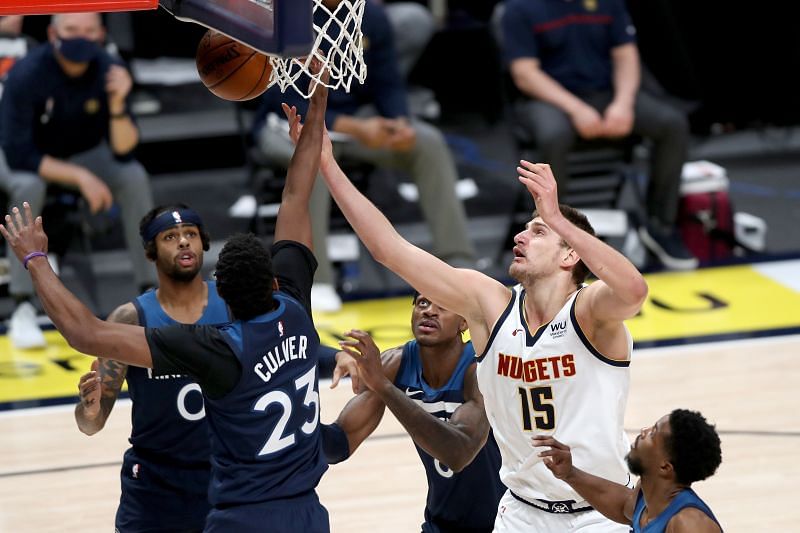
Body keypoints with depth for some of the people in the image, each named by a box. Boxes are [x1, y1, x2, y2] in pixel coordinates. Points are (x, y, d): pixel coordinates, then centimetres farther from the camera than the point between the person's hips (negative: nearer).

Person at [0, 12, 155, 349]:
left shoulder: (108, 71, -21)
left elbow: (123, 151, -22)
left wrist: (117, 103, -40)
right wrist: (80, 178, -35)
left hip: (83, 154, 3)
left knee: (134, 176, -23)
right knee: (29, 187, -36)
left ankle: (150, 292, -13)